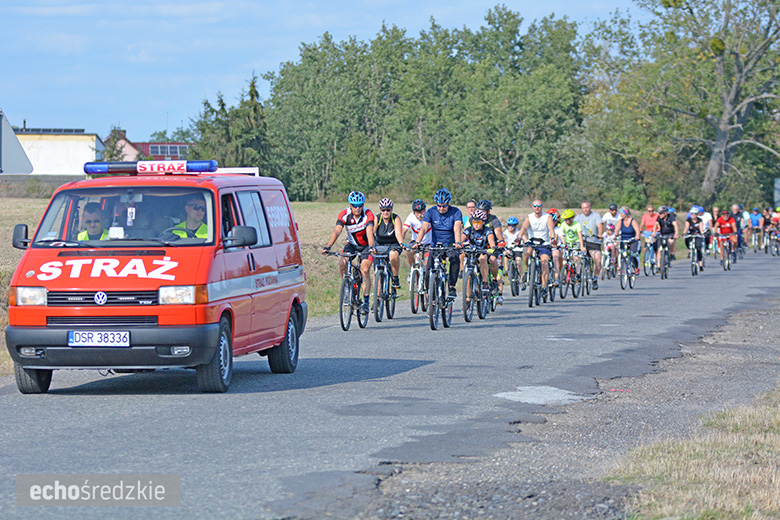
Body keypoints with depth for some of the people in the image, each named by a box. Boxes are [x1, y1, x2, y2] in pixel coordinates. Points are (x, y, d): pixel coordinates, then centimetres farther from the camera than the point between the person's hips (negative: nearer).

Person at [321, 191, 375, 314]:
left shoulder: (368, 214, -25)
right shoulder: (344, 215, -19)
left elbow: (370, 232, -38)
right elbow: (337, 231, -30)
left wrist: (371, 247, -55)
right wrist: (328, 247, -45)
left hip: (366, 245, -2)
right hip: (352, 244, 2)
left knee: (365, 270, -21)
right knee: (342, 263, -25)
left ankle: (365, 302, -16)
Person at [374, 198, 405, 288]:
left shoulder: (396, 219, -16)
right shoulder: (377, 218, -14)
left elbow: (398, 233, -30)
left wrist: (402, 244, -51)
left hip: (393, 244, -2)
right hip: (380, 245, 2)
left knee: (394, 254, -36)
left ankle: (395, 278, -17)